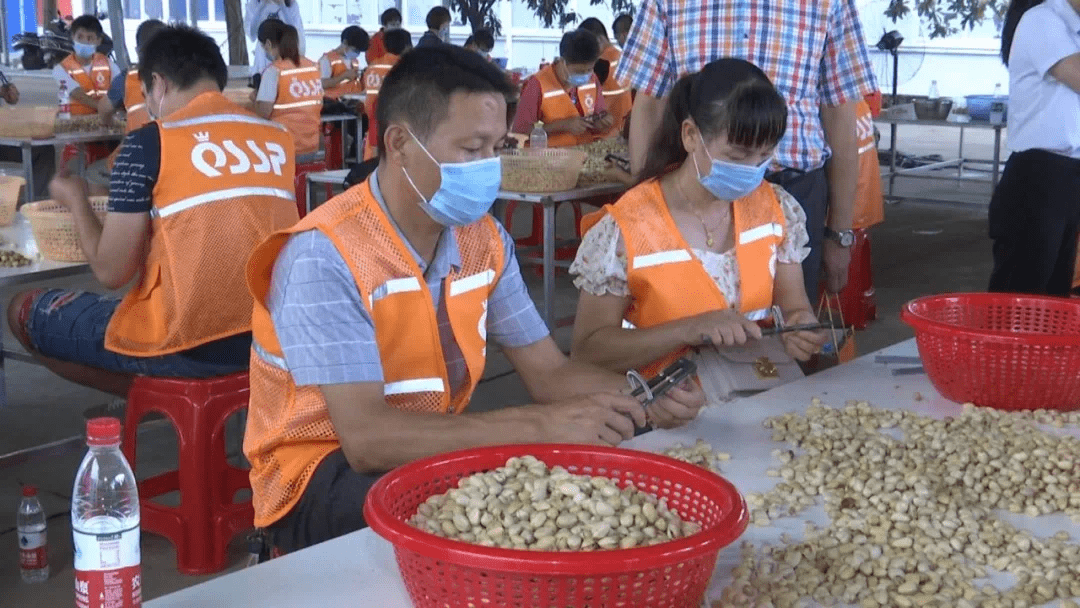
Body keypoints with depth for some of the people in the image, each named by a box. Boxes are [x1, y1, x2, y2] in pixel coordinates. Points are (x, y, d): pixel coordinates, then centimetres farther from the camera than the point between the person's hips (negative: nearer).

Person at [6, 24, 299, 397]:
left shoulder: (149, 142, -10)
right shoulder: (278, 138, 6)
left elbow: (111, 271, -8)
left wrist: (75, 199, 9)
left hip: (190, 347, -7)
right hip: (272, 337, 7)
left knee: (25, 311, 16)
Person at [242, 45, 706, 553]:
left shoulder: (483, 239, -1)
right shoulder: (326, 256, -24)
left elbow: (549, 373, 4)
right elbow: (366, 439, -31)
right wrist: (541, 426, -37)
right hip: (323, 474, -7)